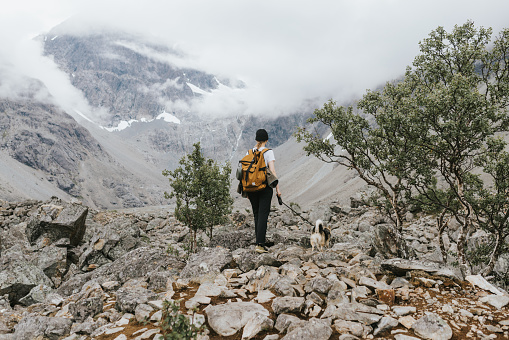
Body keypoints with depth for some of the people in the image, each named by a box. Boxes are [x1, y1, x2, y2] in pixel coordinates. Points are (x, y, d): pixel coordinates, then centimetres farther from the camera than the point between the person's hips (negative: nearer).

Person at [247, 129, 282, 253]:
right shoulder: (268, 152, -5)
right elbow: (272, 171, -12)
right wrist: (277, 188, -7)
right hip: (265, 187, -4)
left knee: (256, 214, 14)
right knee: (263, 215, -3)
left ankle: (259, 243, 20)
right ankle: (260, 244, -10)